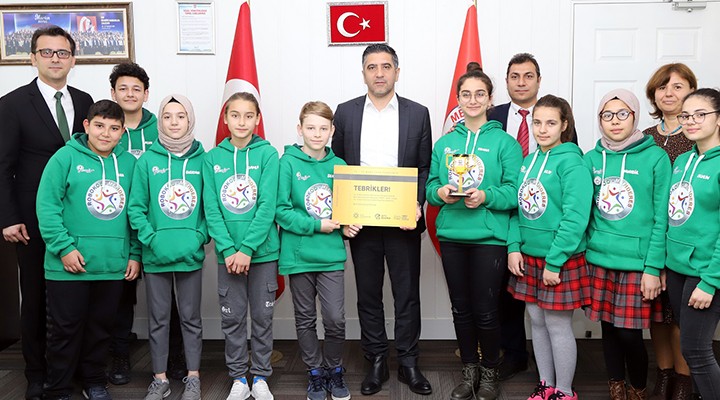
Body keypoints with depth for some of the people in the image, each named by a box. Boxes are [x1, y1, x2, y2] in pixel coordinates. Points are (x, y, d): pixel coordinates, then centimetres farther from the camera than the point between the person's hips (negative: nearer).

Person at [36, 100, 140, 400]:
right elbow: (47, 206, -8)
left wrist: (135, 254, 6)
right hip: (70, 266, -3)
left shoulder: (129, 163, 6)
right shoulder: (66, 157, -5)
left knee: (101, 327, 15)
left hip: (114, 266, 3)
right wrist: (64, 247, -14)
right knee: (65, 329, 7)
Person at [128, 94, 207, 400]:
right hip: (155, 256, 1)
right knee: (158, 318, 11)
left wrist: (199, 237, -10)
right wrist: (153, 240, -12)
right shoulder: (147, 161, -1)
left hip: (191, 256, 0)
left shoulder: (202, 160, -1)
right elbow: (136, 208, -1)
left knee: (190, 317, 11)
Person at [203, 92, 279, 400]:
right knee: (232, 318, 9)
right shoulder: (212, 158, 2)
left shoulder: (267, 154, -4)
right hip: (228, 254, 2)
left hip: (263, 251, -1)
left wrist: (246, 249, -16)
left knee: (262, 316, 9)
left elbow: (268, 206, -11)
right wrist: (228, 249, -13)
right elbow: (211, 210, -2)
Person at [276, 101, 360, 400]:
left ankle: (334, 370, 23)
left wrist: (348, 225, -7)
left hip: (331, 255, 2)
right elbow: (281, 210, -9)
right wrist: (316, 225, -15)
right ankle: (315, 374, 29)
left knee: (335, 319, -2)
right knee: (306, 319, 11)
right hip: (299, 254, -1)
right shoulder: (288, 163, -6)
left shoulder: (338, 165, 4)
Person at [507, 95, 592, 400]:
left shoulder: (571, 163, -14)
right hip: (528, 257, 7)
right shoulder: (529, 161, 8)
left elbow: (575, 218, -20)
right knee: (537, 321, 15)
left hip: (560, 260, -7)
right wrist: (514, 246, -1)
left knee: (558, 326, 4)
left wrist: (554, 261, -19)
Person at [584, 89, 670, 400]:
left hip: (636, 261, -3)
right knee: (608, 327, 12)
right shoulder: (592, 158, 6)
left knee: (629, 333, 0)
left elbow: (661, 217, -6)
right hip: (598, 259, 3)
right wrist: (580, 254, 3)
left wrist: (653, 267, -10)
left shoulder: (655, 157, -4)